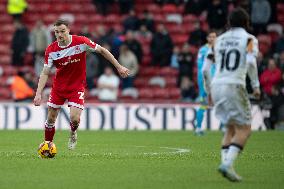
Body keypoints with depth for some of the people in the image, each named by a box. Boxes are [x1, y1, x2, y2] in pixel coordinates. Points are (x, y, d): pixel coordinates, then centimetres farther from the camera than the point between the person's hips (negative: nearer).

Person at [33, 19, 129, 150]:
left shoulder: (81, 42, -17)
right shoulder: (51, 50, -11)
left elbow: (102, 51, -5)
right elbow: (45, 73, -9)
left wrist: (119, 67, -4)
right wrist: (38, 94, -20)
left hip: (77, 87, -2)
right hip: (58, 87, 2)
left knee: (74, 118, -17)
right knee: (50, 119, 4)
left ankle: (73, 134, 18)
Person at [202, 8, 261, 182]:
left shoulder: (219, 40, 18)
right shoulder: (249, 39, 4)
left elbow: (205, 69, 14)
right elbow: (251, 62, -15)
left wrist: (209, 91, 25)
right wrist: (256, 86, -5)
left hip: (217, 86, 5)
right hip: (234, 87, -5)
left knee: (231, 128, 18)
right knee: (244, 129, 0)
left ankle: (225, 162, 2)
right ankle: (228, 164, -18)